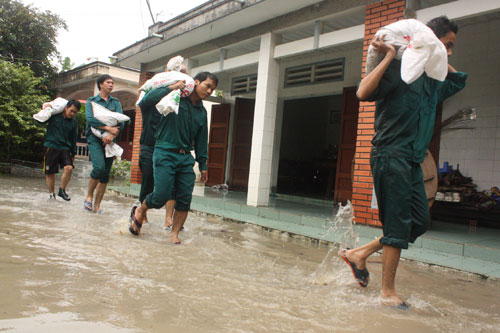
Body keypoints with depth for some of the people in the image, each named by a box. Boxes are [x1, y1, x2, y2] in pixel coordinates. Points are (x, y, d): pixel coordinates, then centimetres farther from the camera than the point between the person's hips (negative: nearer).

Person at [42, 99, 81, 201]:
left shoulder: (74, 122, 7)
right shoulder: (54, 115, -1)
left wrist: (73, 153, 15)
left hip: (65, 148, 2)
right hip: (51, 147, -2)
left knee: (69, 168, -19)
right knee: (50, 172, 2)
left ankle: (62, 190, 0)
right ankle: (52, 194, 18)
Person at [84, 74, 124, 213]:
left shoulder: (116, 102, 15)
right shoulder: (91, 101, 8)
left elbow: (121, 122, 2)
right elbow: (90, 119, -8)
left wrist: (112, 135, -14)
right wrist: (108, 128, -14)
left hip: (110, 141, 3)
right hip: (95, 139, -3)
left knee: (105, 174, 0)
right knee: (99, 167, -22)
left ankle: (97, 204, 8)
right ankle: (89, 196, -1)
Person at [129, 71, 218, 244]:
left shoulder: (202, 112, 16)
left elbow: (201, 141, 20)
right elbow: (146, 101, -12)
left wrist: (203, 165, 17)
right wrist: (172, 87, -14)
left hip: (186, 157, 6)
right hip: (165, 153, -5)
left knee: (185, 200, -1)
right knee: (161, 196, -11)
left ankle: (174, 233, 13)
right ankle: (139, 211, 19)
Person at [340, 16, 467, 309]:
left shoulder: (434, 81, 18)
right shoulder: (399, 70, -8)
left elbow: (460, 79, 38)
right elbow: (363, 92, -22)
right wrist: (389, 57, -19)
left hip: (412, 161, 9)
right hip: (391, 156, -9)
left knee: (421, 221, 9)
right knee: (398, 225, -5)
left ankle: (359, 254, 19)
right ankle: (388, 291, 8)